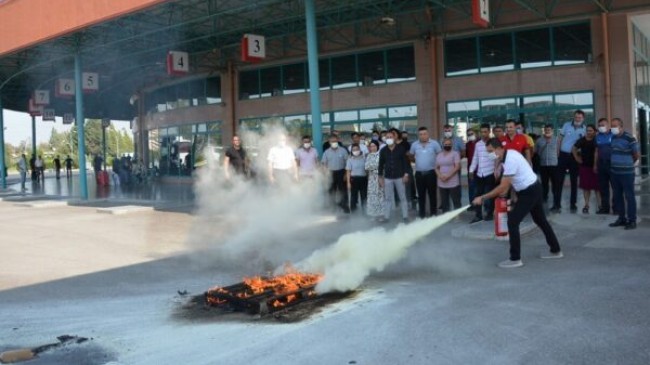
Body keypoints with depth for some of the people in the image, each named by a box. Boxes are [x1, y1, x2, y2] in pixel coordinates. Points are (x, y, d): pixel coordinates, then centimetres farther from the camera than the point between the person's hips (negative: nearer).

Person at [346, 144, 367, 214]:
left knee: (364, 196, 10)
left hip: (363, 178, 2)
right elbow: (348, 172, -2)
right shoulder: (350, 159, -3)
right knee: (353, 196, 2)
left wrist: (369, 179, 6)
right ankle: (353, 211, 12)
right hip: (354, 179, -2)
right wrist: (348, 182, -8)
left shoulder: (364, 158, 3)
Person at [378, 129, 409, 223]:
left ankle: (405, 216, 13)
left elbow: (405, 162, -3)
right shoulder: (383, 150, 3)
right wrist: (380, 177, 4)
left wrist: (406, 174, -10)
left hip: (399, 177, -2)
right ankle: (386, 217, 12)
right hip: (387, 177, 2)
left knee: (402, 197, 6)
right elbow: (381, 164, 7)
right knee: (387, 198, 6)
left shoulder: (401, 149, -3)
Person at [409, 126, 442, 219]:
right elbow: (410, 155, 16)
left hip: (431, 172, -2)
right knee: (421, 195, 9)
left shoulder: (434, 143, -5)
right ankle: (421, 214, 18)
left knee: (432, 194, 5)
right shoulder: (414, 144, 2)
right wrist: (418, 161, 9)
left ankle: (433, 214, 14)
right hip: (419, 173, 2)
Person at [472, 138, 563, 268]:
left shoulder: (510, 160, -27)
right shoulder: (509, 153, 3)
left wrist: (482, 198, -25)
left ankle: (515, 259, -3)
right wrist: (507, 189, 6)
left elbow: (502, 187, -28)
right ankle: (556, 251, 34)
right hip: (534, 188, 10)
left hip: (529, 192, -10)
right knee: (540, 220, 21)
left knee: (512, 222, -8)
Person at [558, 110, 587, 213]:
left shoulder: (585, 129, -1)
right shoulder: (566, 125, 0)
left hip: (574, 156, 0)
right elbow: (560, 139, 3)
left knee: (574, 181, 6)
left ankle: (573, 204, 14)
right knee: (559, 180, 1)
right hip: (563, 155, 0)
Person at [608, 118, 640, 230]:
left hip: (626, 172, -7)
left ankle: (632, 220, 5)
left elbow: (637, 154, -5)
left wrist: (628, 163, 8)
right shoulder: (612, 138, 8)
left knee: (629, 196, -1)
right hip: (614, 172, 7)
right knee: (617, 196, 11)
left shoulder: (629, 138, -12)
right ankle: (622, 218, 21)